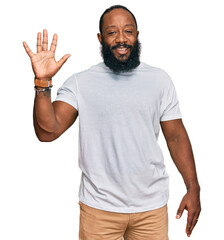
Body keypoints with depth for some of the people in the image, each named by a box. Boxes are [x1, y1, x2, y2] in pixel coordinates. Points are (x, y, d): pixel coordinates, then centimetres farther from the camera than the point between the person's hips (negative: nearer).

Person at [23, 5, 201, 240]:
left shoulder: (160, 79, 1)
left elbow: (176, 136, 3)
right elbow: (47, 131, -13)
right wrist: (43, 82, -25)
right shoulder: (80, 82, -5)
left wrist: (193, 188, 0)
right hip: (99, 206, -1)